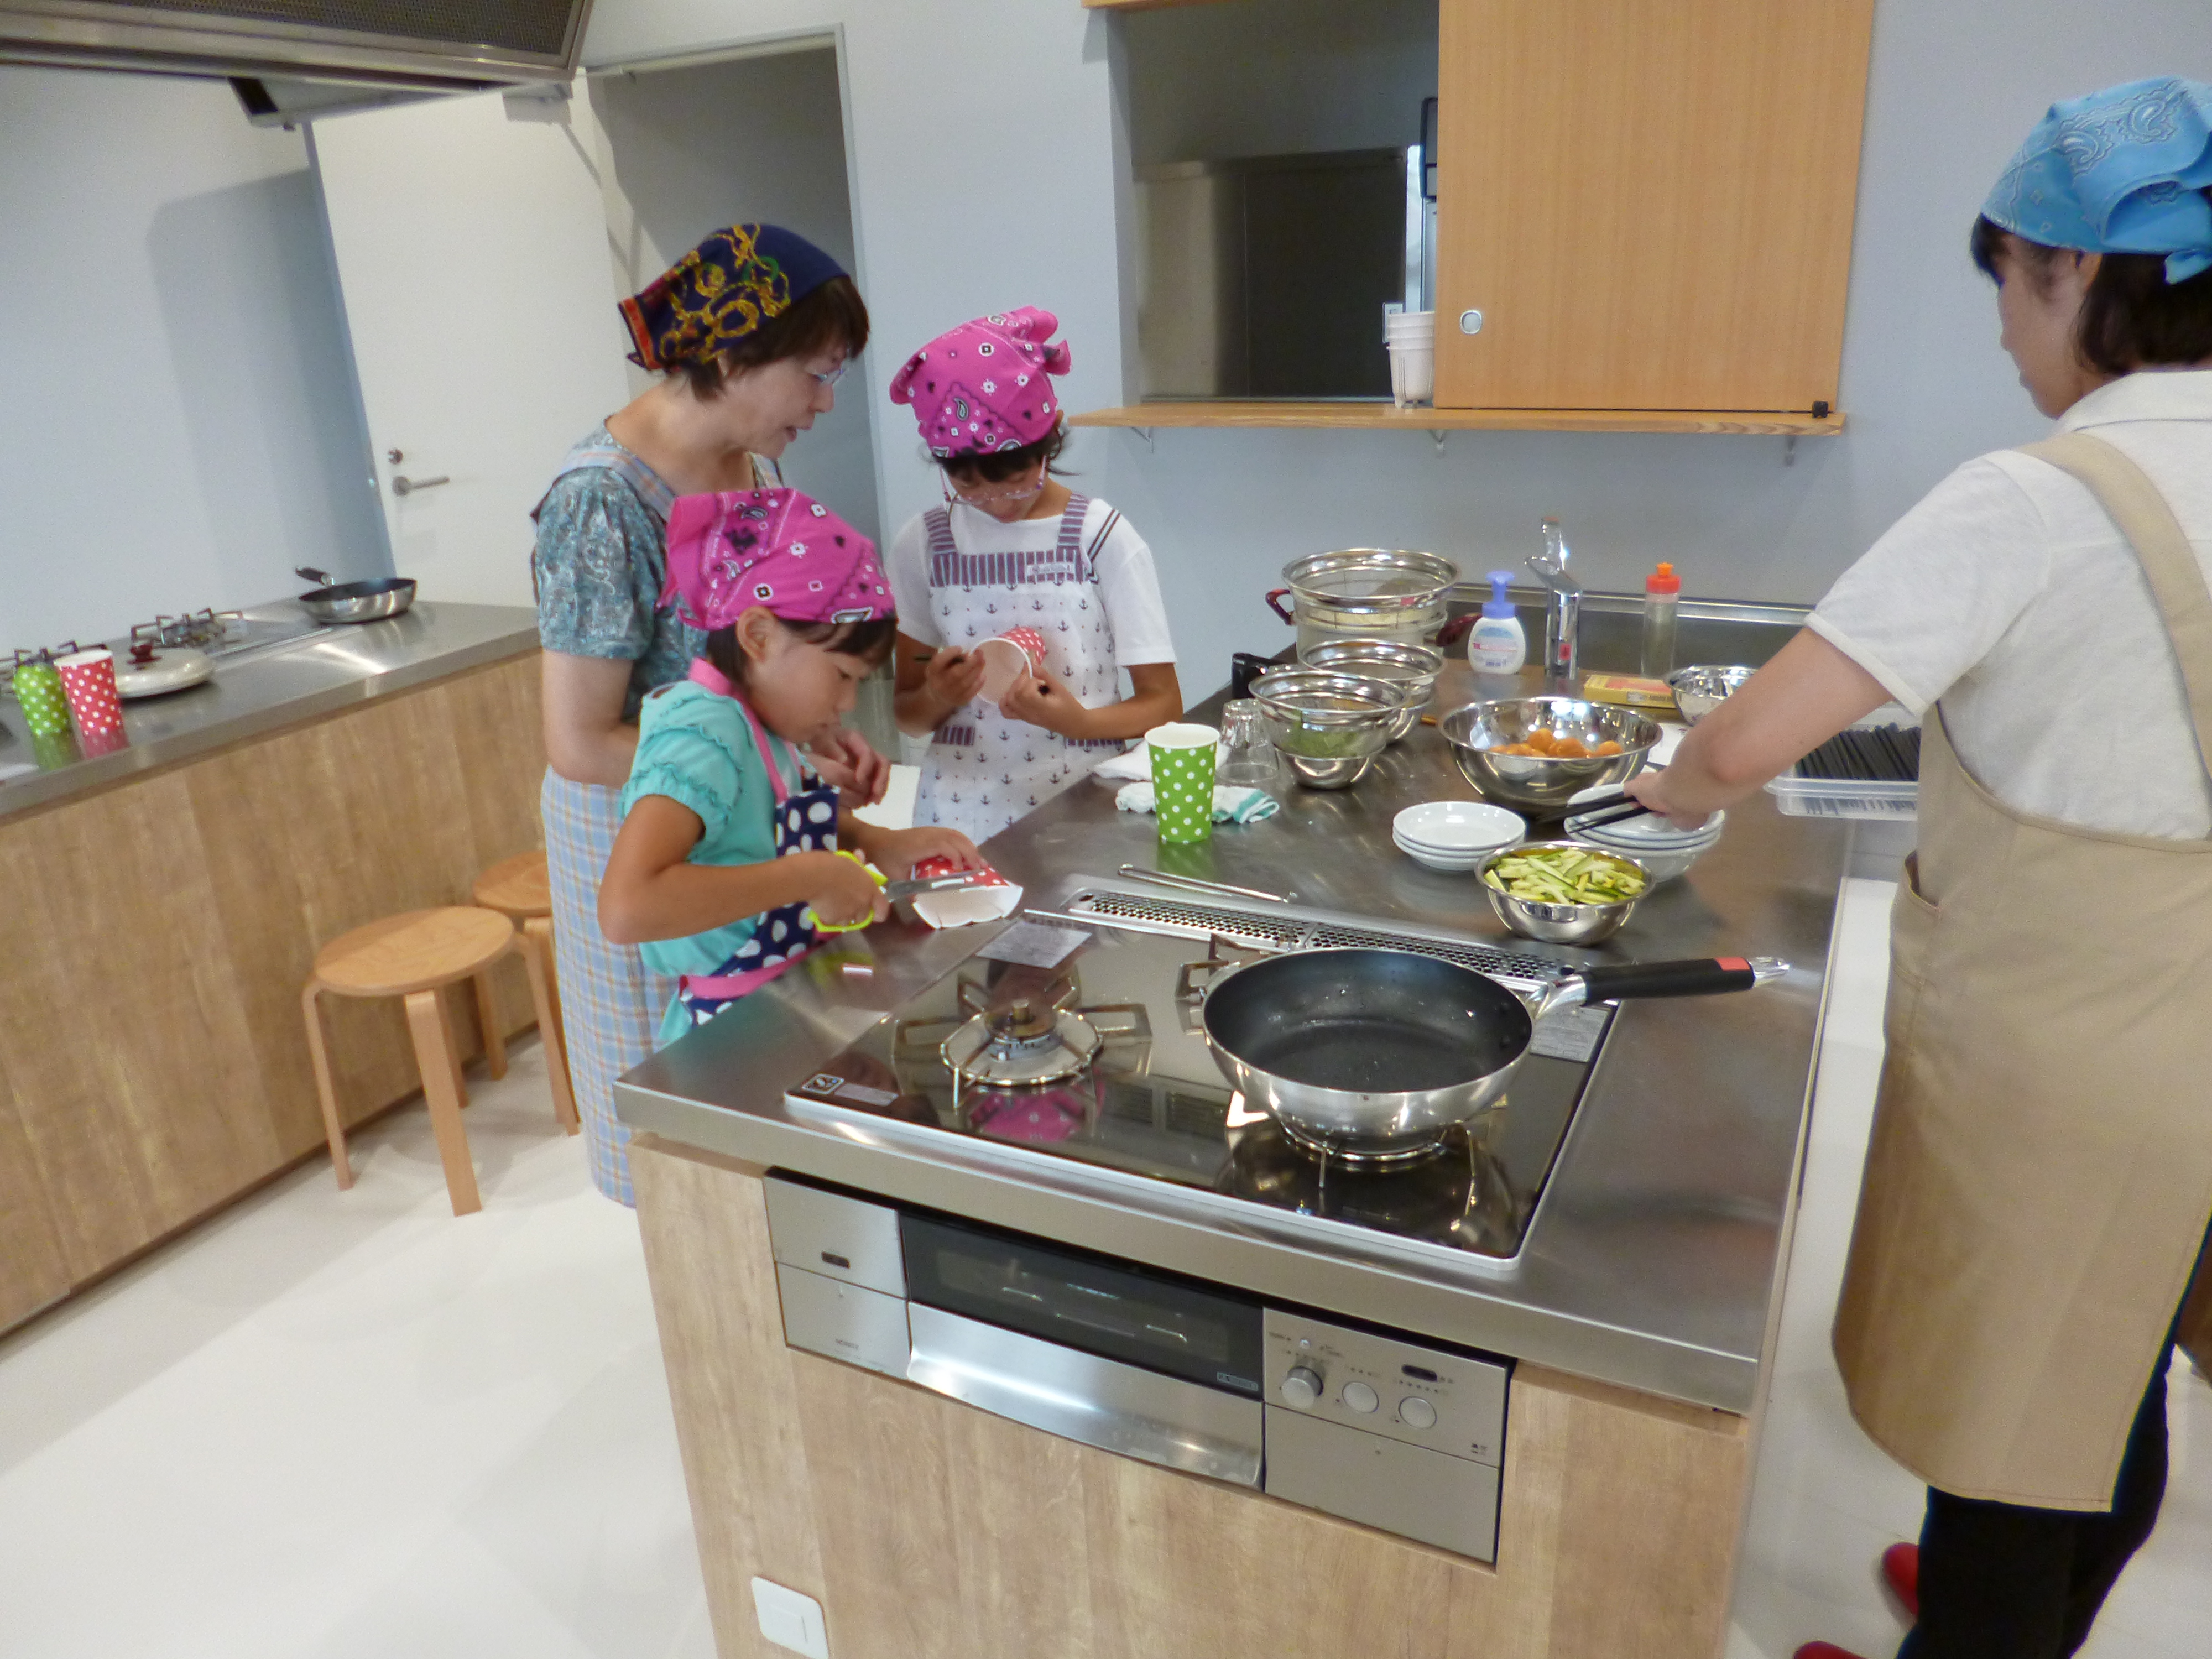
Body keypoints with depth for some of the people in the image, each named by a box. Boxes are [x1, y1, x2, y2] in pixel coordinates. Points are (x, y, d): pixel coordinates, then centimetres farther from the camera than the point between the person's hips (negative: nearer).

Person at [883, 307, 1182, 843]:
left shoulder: (1102, 537, 0)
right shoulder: (925, 543, 7)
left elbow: (1163, 703, 0)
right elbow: (905, 713, 13)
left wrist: (1076, 720, -18)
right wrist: (936, 698, -10)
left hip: (1080, 805, -2)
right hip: (958, 809, 2)